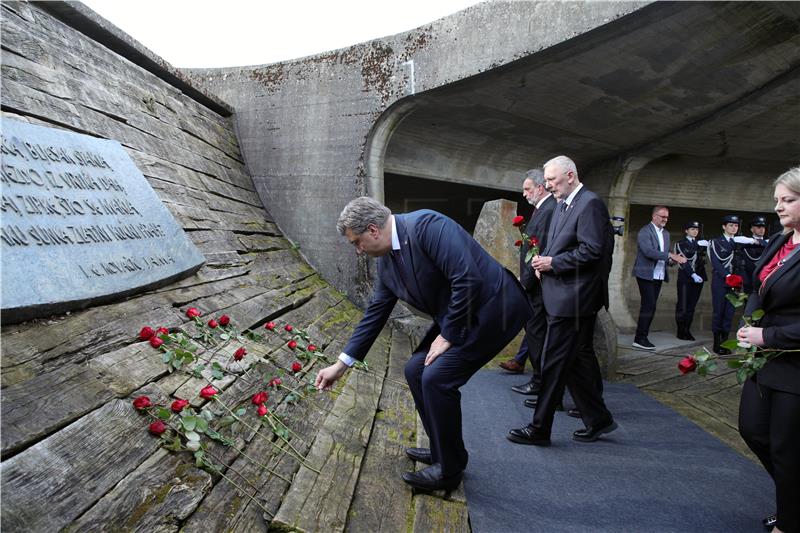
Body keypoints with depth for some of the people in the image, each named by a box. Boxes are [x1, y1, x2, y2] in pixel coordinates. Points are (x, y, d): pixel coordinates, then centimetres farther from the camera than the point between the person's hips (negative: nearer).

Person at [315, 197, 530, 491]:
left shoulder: (426, 225, -23)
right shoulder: (386, 261, 4)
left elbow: (468, 279, -29)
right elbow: (375, 313, 11)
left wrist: (448, 336, -17)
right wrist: (341, 363, 12)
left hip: (494, 307, -9)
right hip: (459, 313, 9)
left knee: (437, 377, -14)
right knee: (416, 370, 8)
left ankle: (449, 469, 7)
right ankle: (444, 449, 26)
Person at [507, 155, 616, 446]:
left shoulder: (590, 204, -13)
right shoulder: (562, 204, 15)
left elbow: (593, 250, -20)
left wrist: (552, 263, -16)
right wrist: (543, 261, 3)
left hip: (573, 299, -9)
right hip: (566, 297, 9)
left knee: (554, 363, -3)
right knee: (580, 359, 16)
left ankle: (539, 429, 8)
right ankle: (598, 419, 29)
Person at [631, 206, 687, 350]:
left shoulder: (666, 234, 18)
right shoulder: (645, 231, -9)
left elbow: (665, 254, 17)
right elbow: (648, 251, -21)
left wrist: (674, 258, -5)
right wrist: (671, 255, -25)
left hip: (658, 275, 8)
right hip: (646, 274, -8)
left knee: (649, 307, 8)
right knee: (649, 307, -11)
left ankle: (642, 337, 14)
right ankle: (640, 339, -5)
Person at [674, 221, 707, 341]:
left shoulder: (700, 243, 17)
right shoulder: (680, 244, 1)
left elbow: (701, 260, 14)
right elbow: (683, 261, -8)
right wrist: (693, 275, -18)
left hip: (698, 278, 5)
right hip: (685, 278, -4)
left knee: (692, 306, 4)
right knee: (683, 306, -4)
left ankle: (687, 331, 10)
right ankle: (681, 332, 5)